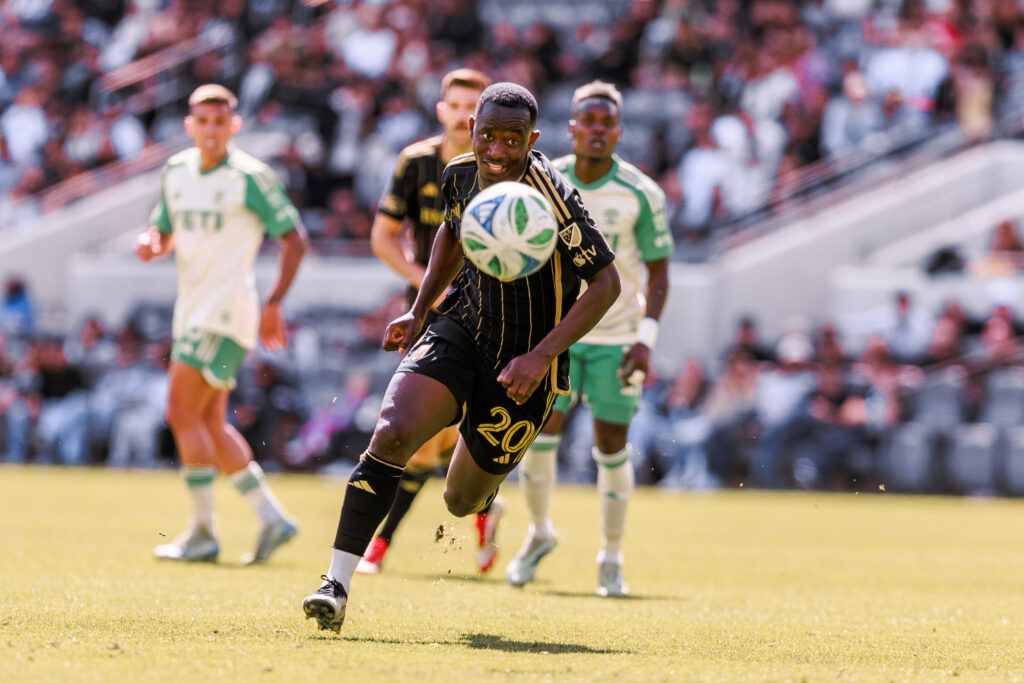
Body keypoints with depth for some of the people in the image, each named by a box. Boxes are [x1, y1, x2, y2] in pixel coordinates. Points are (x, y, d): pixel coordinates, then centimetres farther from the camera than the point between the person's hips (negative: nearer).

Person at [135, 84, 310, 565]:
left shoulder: (250, 177, -10)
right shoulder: (176, 171, 10)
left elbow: (294, 238, -7)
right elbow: (165, 234, 19)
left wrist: (274, 304, -11)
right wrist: (151, 244, -5)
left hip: (225, 311, -8)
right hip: (192, 309, 8)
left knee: (183, 414, -11)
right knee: (210, 425, 9)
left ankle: (202, 533, -5)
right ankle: (271, 518, 16)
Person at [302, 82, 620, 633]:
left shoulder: (553, 200, -23)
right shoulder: (460, 176, -5)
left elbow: (605, 283, -18)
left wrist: (542, 357, -24)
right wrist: (419, 311, 11)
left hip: (522, 366, -3)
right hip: (460, 333, 4)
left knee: (462, 501, 11)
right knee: (392, 434, -23)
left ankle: (485, 483, 52)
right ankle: (337, 586, -20)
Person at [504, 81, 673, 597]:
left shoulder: (642, 195, -10)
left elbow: (658, 271, -3)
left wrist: (645, 340, -14)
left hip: (616, 335, -1)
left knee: (612, 447, -1)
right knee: (540, 434, -9)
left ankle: (611, 560, 14)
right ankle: (540, 532, 16)